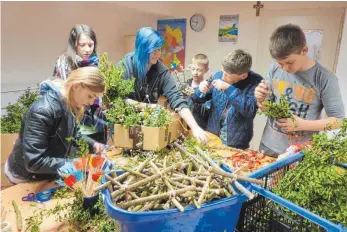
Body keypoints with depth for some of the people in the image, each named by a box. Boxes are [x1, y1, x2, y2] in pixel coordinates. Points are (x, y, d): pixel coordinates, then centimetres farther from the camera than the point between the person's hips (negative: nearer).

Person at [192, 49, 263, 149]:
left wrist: (230, 89, -28)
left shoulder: (255, 81, -14)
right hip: (213, 135, 4)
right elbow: (197, 99, 7)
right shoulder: (219, 75, -2)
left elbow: (250, 111, -25)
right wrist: (201, 91, -16)